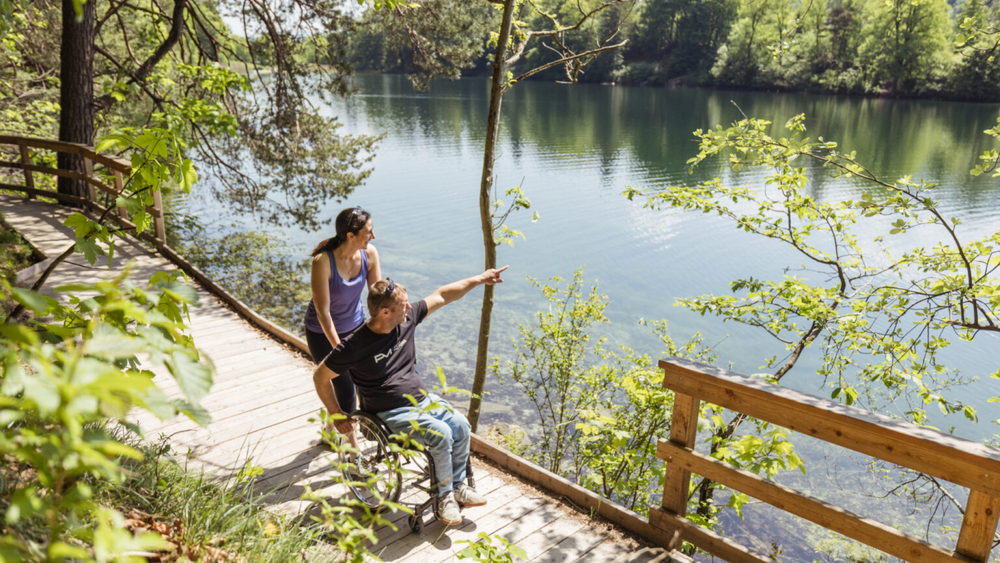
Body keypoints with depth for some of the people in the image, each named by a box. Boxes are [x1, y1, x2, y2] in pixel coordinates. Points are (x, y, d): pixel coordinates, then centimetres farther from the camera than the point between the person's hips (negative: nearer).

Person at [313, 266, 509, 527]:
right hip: (392, 414, -6)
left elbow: (442, 296, 6)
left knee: (461, 425, -15)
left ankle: (457, 486, 5)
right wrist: (337, 416, -4)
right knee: (441, 434, -25)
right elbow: (320, 377, -8)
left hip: (423, 398, 6)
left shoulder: (407, 320, -3)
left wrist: (479, 279, 5)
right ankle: (444, 496, -3)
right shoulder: (355, 346, -19)